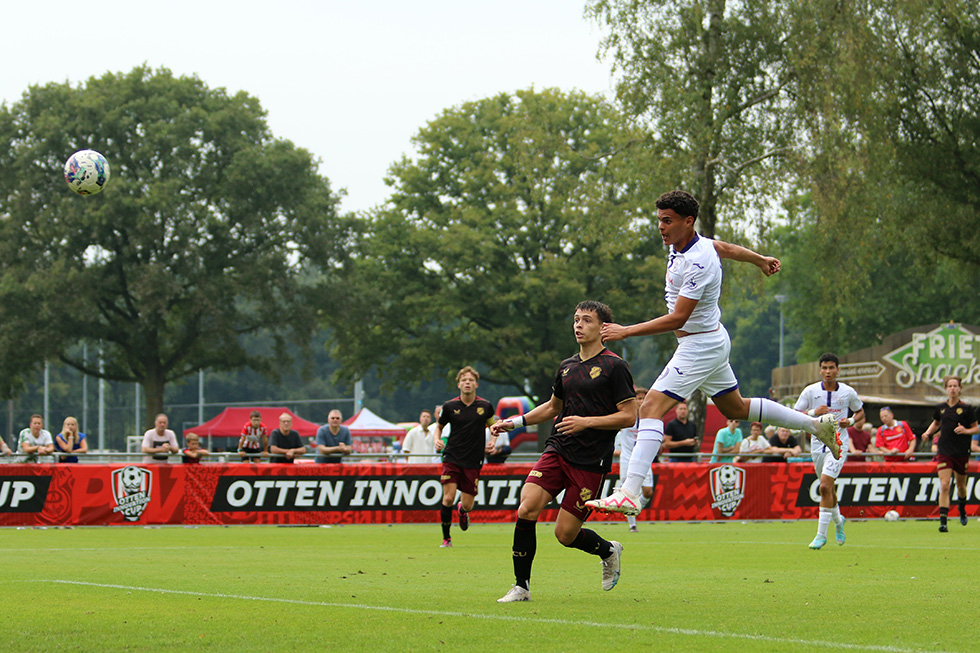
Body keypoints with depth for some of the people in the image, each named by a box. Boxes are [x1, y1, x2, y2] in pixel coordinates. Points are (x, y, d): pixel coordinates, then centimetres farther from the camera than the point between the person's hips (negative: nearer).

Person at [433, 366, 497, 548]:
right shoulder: (450, 406, -1)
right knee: (448, 498, -14)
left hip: (473, 462, 1)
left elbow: (492, 426, 18)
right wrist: (437, 440, -5)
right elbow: (439, 425, 15)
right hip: (452, 459, -1)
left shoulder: (485, 406, 1)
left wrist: (492, 441, -1)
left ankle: (462, 511, 41)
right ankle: (446, 538, 4)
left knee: (468, 504, 1)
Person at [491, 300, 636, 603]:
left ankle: (608, 551, 26)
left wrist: (586, 422, -17)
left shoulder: (614, 367, -5)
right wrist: (515, 422, 20)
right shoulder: (567, 366, 15)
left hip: (591, 461, -6)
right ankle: (521, 586, -5)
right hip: (557, 451, 6)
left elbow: (629, 416, -9)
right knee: (527, 509, -16)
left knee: (565, 533, -6)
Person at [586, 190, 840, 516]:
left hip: (702, 344, -10)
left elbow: (677, 319, -29)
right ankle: (815, 424, 37)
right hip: (713, 342, 10)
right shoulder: (682, 243, 0)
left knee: (651, 407, -19)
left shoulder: (698, 263, -28)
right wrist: (759, 259, 40)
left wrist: (626, 331, -28)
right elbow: (725, 248, 21)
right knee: (736, 408, 25)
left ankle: (629, 493, -29)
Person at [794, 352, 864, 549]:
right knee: (829, 488, 14)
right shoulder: (810, 391, -1)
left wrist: (851, 421, -6)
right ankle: (838, 520, 44)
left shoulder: (848, 392, -1)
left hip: (838, 444, -3)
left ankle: (821, 534, -15)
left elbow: (860, 411, 15)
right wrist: (813, 412, -17)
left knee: (825, 486, -19)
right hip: (817, 444, 3)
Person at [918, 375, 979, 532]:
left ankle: (962, 508, 48)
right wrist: (928, 432, 4)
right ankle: (943, 521, -17)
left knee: (961, 485, 16)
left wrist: (966, 430, -18)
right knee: (944, 486, -13)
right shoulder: (941, 408, 4)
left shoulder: (966, 408, -4)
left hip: (962, 453, -1)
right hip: (944, 452, 1)